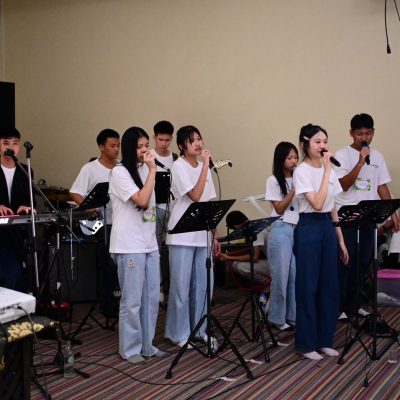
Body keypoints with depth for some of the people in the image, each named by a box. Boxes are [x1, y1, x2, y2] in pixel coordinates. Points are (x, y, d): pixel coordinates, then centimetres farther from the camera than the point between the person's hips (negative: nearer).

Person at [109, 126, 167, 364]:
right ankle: (130, 349, 11)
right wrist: (153, 171, -15)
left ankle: (147, 345, 21)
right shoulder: (120, 172, -10)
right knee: (132, 300, -1)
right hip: (129, 245, -7)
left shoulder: (144, 169, 13)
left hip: (150, 243, 7)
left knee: (152, 298, 10)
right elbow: (142, 201, -19)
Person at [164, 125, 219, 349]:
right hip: (182, 236, -6)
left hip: (203, 235, 6)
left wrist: (214, 235, 12)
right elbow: (196, 196, -21)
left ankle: (200, 330, 23)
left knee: (203, 285, 10)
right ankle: (179, 334, 13)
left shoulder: (204, 167, 11)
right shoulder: (179, 167, -9)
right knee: (181, 286, 1)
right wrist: (206, 164, -20)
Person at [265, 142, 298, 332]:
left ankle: (293, 316, 15)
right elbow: (279, 209, -8)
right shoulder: (273, 180, -3)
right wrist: (294, 189, -15)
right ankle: (277, 318, 9)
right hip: (281, 230, -4)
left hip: (299, 229, 5)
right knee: (281, 275, -1)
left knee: (297, 275, 5)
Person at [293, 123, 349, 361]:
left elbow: (333, 209, 14)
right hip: (308, 228, -7)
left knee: (330, 286, 9)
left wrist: (341, 240, 12)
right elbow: (317, 204, -22)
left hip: (328, 228, 7)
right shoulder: (301, 171, -11)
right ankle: (306, 343, 10)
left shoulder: (330, 170, 10)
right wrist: (327, 170, -22)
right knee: (308, 287, 0)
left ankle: (325, 340, 21)